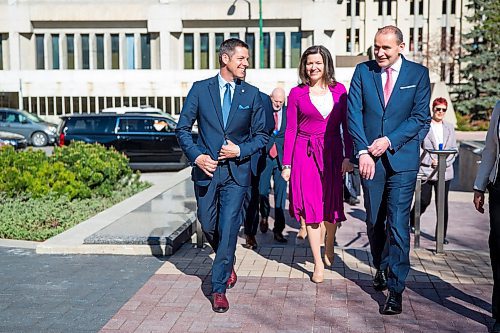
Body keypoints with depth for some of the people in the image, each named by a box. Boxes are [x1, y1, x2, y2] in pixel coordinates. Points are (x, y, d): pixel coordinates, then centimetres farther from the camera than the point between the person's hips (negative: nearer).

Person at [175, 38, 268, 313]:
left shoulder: (251, 94, 3)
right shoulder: (200, 89, 1)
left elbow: (261, 135, 7)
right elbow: (182, 129, 2)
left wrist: (241, 150, -11)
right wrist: (196, 156, -12)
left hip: (236, 170, -1)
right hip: (206, 168, 1)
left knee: (227, 230, -5)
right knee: (208, 226, 12)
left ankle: (218, 289, 7)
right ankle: (227, 264, 41)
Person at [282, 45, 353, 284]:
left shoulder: (339, 90, 5)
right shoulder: (296, 94, 1)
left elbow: (346, 125, 6)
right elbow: (290, 130, 1)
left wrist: (348, 156, -2)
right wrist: (286, 164, -2)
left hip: (332, 152, 2)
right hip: (305, 153, -1)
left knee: (332, 203, 9)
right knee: (310, 205, -4)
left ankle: (329, 247, 37)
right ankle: (318, 263, 2)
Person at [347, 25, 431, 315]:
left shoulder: (418, 73, 1)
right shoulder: (363, 71, 4)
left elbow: (421, 117, -2)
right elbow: (354, 114, -2)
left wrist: (389, 140, -13)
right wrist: (363, 151, -12)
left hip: (402, 158, -2)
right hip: (371, 159, 2)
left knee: (398, 223, -7)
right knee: (374, 222, 14)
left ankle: (396, 289, 0)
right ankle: (381, 268, 37)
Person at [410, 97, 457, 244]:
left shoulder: (449, 127, 14)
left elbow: (454, 149, 12)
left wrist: (445, 162, -5)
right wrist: (430, 161, -11)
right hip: (426, 170, -3)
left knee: (443, 203, 1)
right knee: (424, 200, 1)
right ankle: (412, 221, 31)